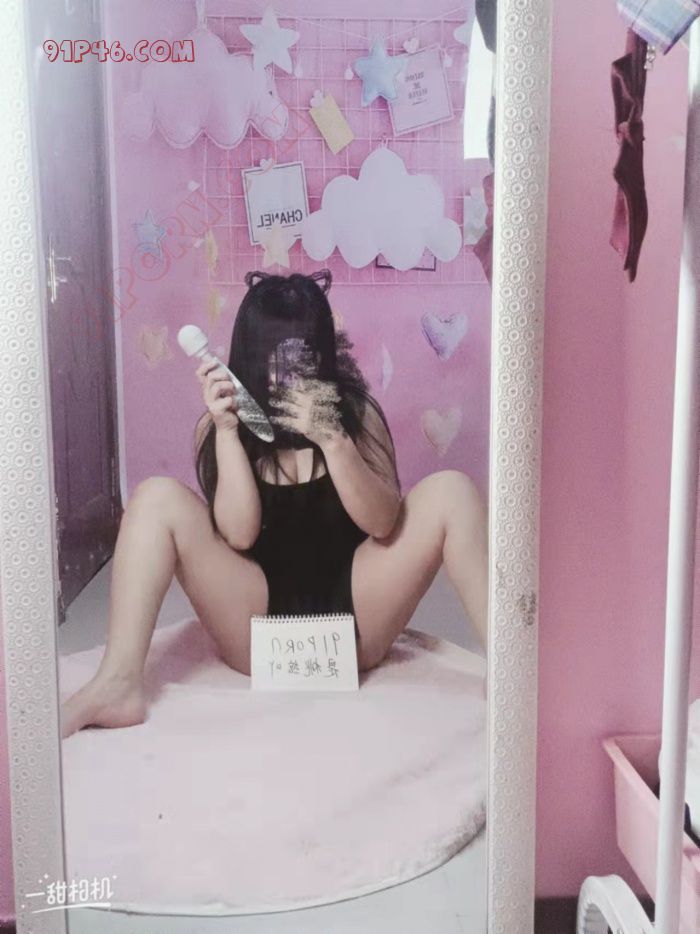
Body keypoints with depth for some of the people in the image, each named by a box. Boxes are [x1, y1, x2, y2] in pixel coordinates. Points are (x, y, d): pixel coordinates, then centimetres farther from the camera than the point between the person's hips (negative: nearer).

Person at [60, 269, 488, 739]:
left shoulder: (356, 410, -1)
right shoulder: (216, 428, 0)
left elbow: (383, 523, -13)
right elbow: (238, 536, -13)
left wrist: (331, 438, -26)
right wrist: (227, 429, -20)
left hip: (349, 614, 0)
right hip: (261, 626, 0)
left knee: (450, 489, -16)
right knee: (158, 496, -17)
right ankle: (120, 682, -26)